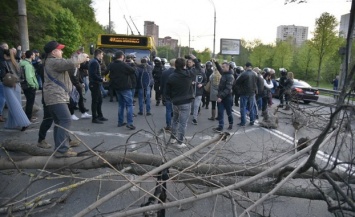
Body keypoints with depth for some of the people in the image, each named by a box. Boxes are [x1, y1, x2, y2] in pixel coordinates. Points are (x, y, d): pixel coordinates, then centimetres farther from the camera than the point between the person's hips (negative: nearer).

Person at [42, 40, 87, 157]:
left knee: (59, 123, 12)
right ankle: (62, 149, -16)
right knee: (66, 121, -15)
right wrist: (82, 56, -7)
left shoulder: (51, 62, 23)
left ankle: (59, 148, 16)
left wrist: (80, 58, 8)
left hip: (54, 97, 11)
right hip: (56, 97, -11)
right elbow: (70, 63, -24)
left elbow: (67, 64, 23)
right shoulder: (54, 62, -12)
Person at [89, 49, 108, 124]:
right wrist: (101, 79, -17)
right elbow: (93, 74, -25)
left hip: (96, 84, 10)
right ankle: (94, 118, 4)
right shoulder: (94, 62, -16)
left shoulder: (96, 62, 16)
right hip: (94, 84, -10)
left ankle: (100, 116, 27)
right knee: (95, 101, -3)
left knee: (99, 100, 16)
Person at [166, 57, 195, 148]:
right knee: (183, 123, 2)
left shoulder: (171, 77, -3)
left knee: (175, 120, 22)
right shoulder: (189, 74, -10)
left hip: (175, 102, 4)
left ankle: (173, 138, 32)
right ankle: (180, 142, 7)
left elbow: (168, 91, 2)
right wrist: (195, 59, 21)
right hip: (186, 103, -3)